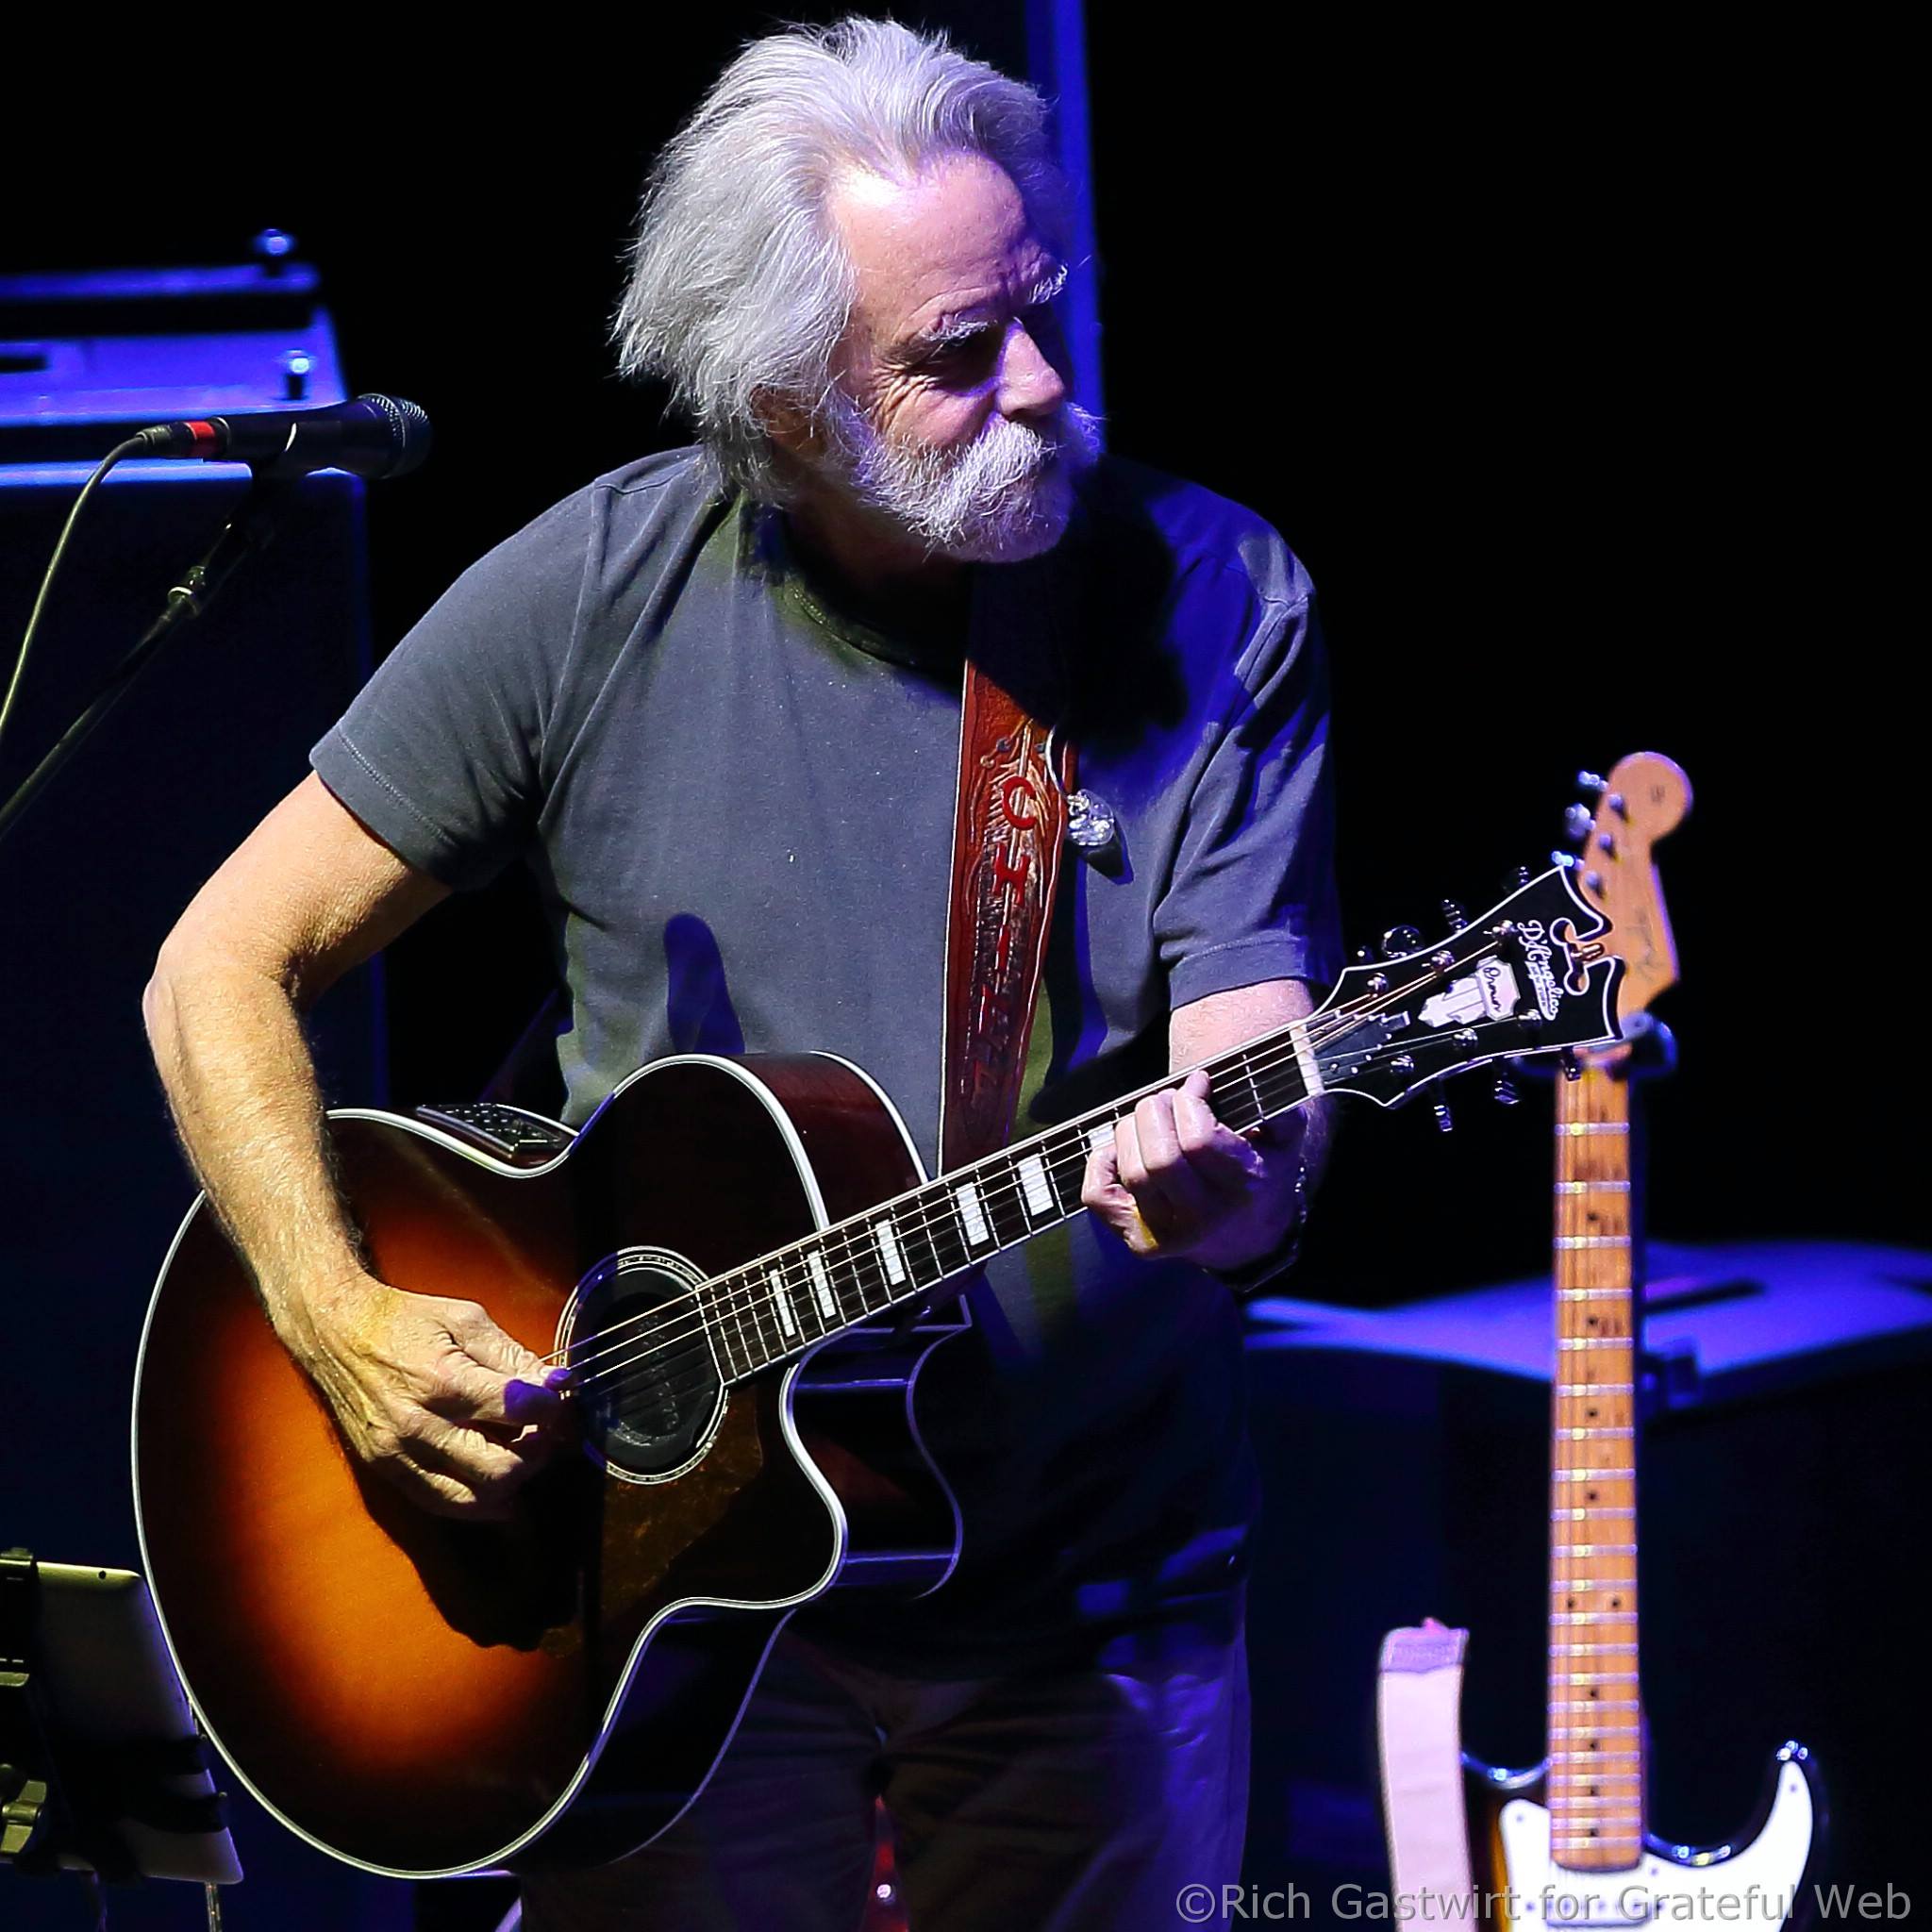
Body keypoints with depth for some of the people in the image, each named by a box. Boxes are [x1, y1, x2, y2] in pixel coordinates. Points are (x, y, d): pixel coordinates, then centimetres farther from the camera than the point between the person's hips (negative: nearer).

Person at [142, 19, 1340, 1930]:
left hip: (1093, 1597, 1)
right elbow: (221, 967, -3)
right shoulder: (601, 597, -8)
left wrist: (1228, 1182, -37)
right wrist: (338, 1321, -16)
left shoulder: (1208, 598, -7)